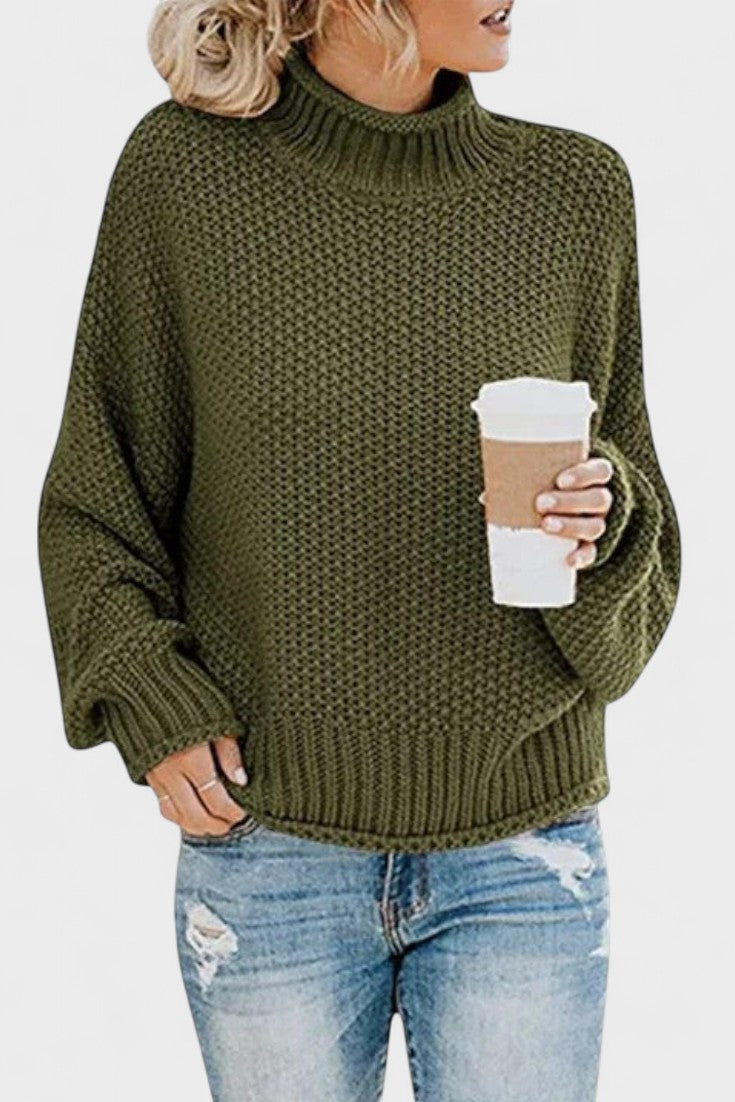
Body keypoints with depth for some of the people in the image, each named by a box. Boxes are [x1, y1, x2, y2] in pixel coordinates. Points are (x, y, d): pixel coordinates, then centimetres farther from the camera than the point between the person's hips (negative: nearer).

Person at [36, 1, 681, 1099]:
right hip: (269, 851, -1)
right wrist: (151, 704, -7)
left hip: (521, 853, 1)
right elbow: (96, 497, 5)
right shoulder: (183, 169, -4)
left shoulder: (576, 188, 0)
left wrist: (599, 520, -15)